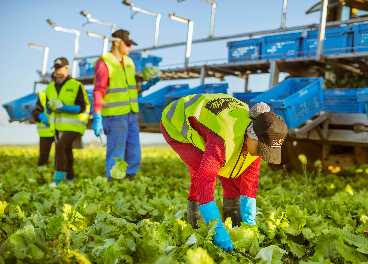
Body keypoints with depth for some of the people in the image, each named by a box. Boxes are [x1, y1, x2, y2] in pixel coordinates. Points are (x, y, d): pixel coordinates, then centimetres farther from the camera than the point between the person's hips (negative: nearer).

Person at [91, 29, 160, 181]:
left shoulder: (129, 62, 14)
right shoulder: (104, 63, -8)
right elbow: (98, 92, -15)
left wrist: (146, 86, 6)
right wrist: (97, 118, -23)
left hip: (131, 115, 7)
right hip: (114, 116, -7)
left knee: (134, 154, 9)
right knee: (115, 156, -1)